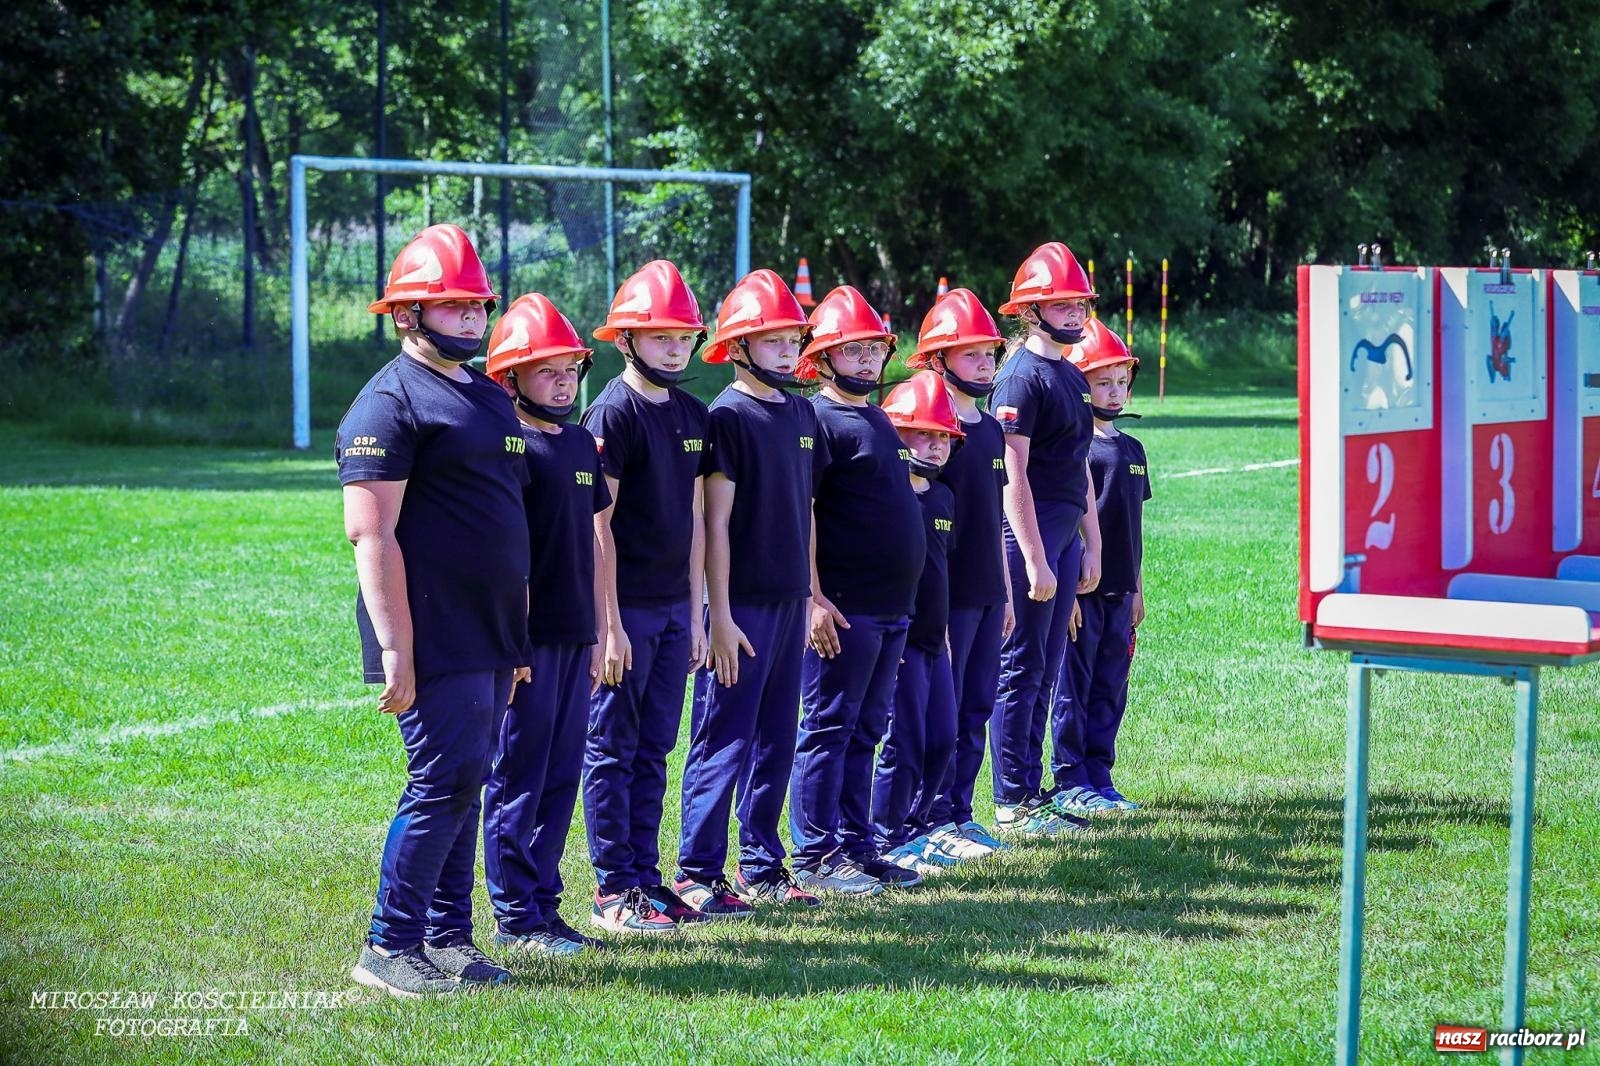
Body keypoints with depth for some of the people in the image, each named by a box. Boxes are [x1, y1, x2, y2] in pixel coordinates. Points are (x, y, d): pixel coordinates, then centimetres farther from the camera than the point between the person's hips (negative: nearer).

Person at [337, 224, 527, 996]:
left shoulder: (489, 398, 17)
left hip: (487, 637, 9)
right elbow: (371, 534, -16)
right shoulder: (391, 403, -11)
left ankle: (448, 937, 18)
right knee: (444, 781, -9)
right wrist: (395, 650, -20)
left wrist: (515, 638, 21)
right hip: (434, 640, -9)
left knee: (463, 784, 11)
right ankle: (389, 948, -2)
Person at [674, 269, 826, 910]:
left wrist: (810, 593, 16)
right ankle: (698, 870, 0)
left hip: (790, 602, 7)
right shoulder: (728, 416, -10)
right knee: (725, 742, -5)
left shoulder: (801, 414, 12)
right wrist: (721, 615, -15)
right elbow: (715, 522, -12)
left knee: (776, 741, 11)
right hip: (744, 603, -7)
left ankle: (761, 868, 18)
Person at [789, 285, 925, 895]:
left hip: (892, 606, 9)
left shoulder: (878, 420, 18)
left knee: (866, 729, 12)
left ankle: (857, 846, 17)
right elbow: (801, 513, -15)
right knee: (830, 726, -4)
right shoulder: (818, 419, -9)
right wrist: (813, 597, -21)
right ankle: (815, 855, -1)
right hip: (845, 608, -9)